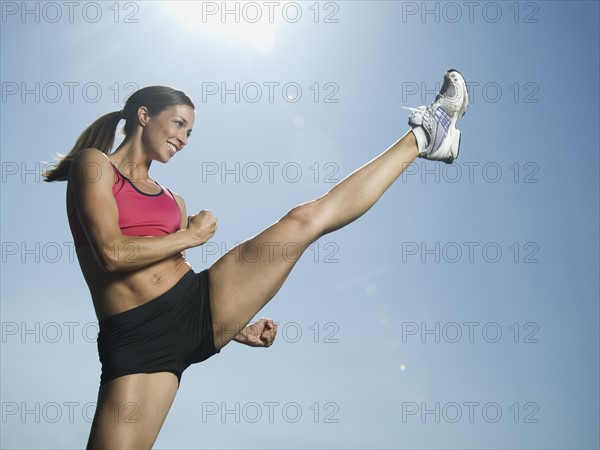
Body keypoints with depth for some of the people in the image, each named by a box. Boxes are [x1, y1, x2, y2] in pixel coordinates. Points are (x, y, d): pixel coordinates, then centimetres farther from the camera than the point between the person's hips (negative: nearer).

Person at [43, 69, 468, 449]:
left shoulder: (172, 199, 23)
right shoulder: (93, 165, 4)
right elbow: (112, 254, -12)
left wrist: (234, 326, 8)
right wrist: (190, 236, 0)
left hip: (198, 301, 5)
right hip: (136, 340, -4)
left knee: (304, 219, -2)